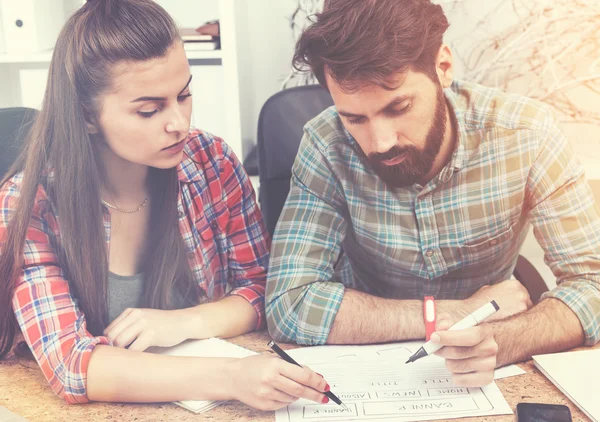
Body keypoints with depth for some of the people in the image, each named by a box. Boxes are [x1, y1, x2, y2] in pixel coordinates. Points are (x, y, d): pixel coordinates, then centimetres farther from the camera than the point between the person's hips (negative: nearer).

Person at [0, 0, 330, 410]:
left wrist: (186, 323, -19)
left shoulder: (212, 163, -8)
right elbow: (69, 362, -23)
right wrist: (229, 377, -36)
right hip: (104, 407, -2)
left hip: (200, 405, 2)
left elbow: (263, 285, 0)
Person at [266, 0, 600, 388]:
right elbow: (289, 306, -23)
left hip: (484, 382, 1)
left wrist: (499, 342, -35)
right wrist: (457, 313, -23)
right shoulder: (327, 146, -19)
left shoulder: (527, 133, -18)